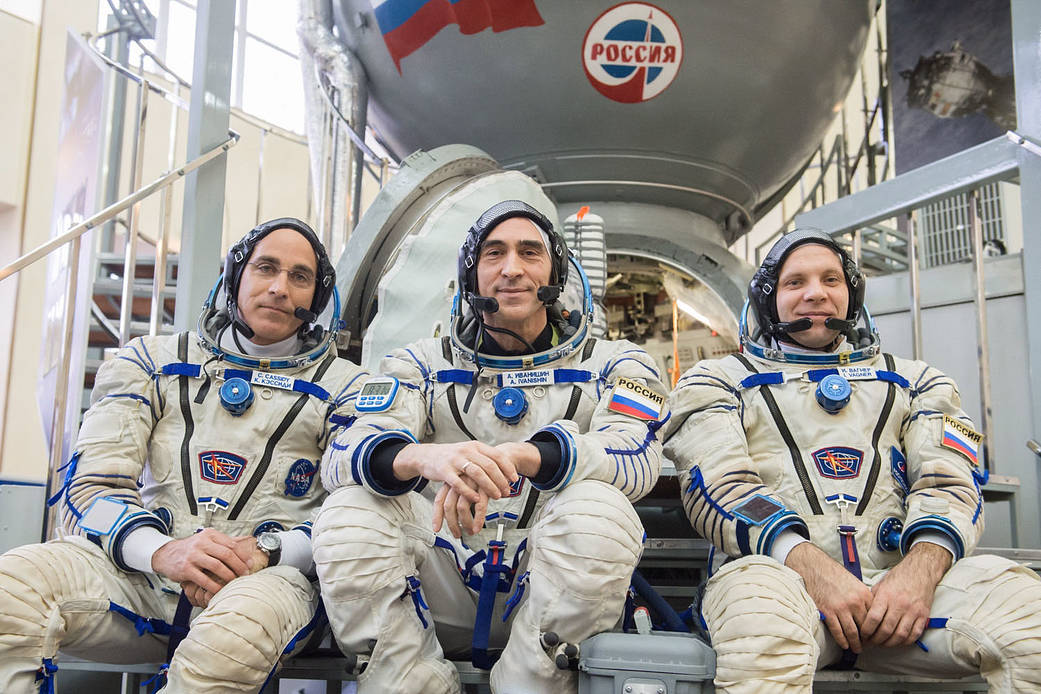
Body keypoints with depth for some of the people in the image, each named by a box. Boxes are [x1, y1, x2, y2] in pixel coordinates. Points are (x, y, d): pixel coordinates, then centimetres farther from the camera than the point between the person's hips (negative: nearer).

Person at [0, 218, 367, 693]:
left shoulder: (341, 386, 12)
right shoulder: (151, 362, 16)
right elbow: (91, 486, 6)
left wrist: (266, 550, -17)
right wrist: (161, 551, -16)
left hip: (266, 575, -1)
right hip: (141, 568, 1)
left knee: (239, 625, -39)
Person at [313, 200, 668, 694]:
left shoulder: (609, 364, 11)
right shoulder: (424, 365, 13)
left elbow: (639, 456, -12)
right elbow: (341, 459, -4)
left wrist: (516, 457, -30)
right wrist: (422, 457, -30)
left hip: (546, 591, -1)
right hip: (442, 595, 1)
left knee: (596, 509, -31)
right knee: (348, 513, -24)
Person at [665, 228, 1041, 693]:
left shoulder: (913, 383, 25)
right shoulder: (717, 382, 16)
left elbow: (949, 482, 10)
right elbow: (720, 487, 0)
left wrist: (920, 567, -14)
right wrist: (811, 566, -18)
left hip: (899, 577, 4)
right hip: (780, 571, -3)